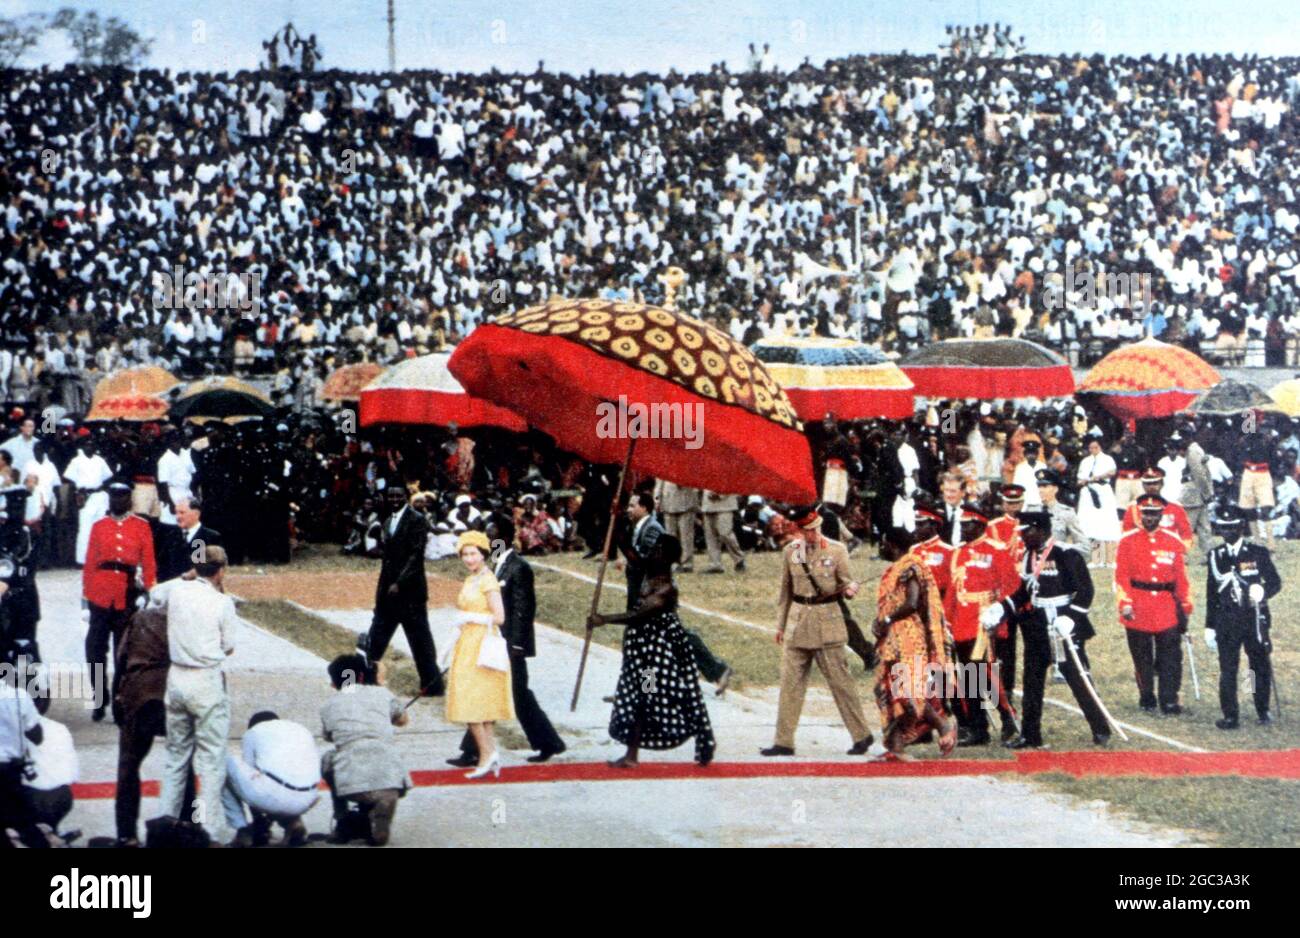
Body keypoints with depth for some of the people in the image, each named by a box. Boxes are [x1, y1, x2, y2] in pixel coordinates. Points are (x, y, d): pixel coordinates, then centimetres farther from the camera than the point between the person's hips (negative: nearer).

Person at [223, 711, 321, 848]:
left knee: (227, 761, 19)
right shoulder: (304, 730, 31)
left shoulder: (253, 732, 20)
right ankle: (293, 823, 12)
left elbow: (250, 774, 20)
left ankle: (242, 830, 12)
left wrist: (258, 819, 29)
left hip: (272, 795, -5)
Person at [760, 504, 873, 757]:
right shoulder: (790, 552, 6)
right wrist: (780, 625, 16)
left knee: (840, 680, -2)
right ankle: (784, 742, 8)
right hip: (800, 622, 4)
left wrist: (850, 589, -25)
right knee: (791, 681, 3)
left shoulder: (836, 550, -4)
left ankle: (861, 735, 10)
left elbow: (848, 580, -1)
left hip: (827, 620, -4)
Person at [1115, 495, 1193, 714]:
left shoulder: (1173, 542, 5)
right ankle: (1146, 698, 19)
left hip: (1168, 610, 1)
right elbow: (1121, 575, -2)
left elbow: (1181, 578, 8)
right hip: (1138, 611, -1)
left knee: (1170, 658, -3)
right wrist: (1124, 603, -12)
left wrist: (1185, 607, 8)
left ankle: (1169, 700, 1)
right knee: (1142, 659, 8)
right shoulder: (1128, 542, 1)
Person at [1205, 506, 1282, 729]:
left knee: (1261, 666, 5)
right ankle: (1230, 717, 1)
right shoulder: (1216, 556, 10)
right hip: (1227, 623, 1)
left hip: (1255, 619, -1)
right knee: (1227, 670, -3)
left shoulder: (1258, 553, 2)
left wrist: (1262, 591, -24)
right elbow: (1211, 593, 12)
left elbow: (1275, 582, -1)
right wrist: (1210, 626, 11)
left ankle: (1263, 709, 24)